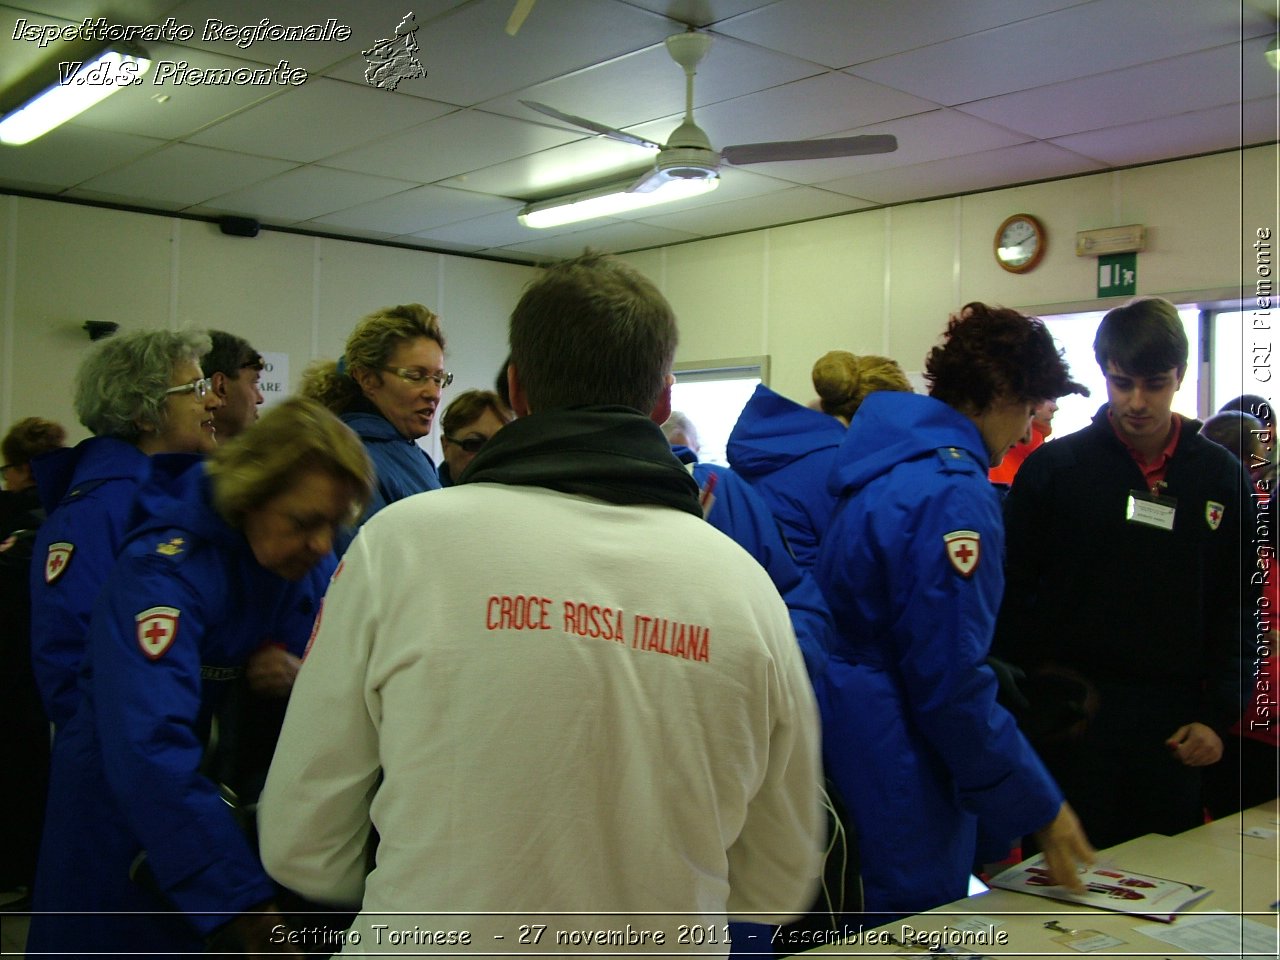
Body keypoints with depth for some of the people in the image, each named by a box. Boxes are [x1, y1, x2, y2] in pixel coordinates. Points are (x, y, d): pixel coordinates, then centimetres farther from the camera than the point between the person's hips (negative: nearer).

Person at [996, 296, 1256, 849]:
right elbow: (1013, 596, -2)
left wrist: (1219, 714, 0)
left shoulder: (1221, 477, 5)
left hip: (1173, 728, 2)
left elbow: (1242, 606, 8)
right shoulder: (1052, 468, -2)